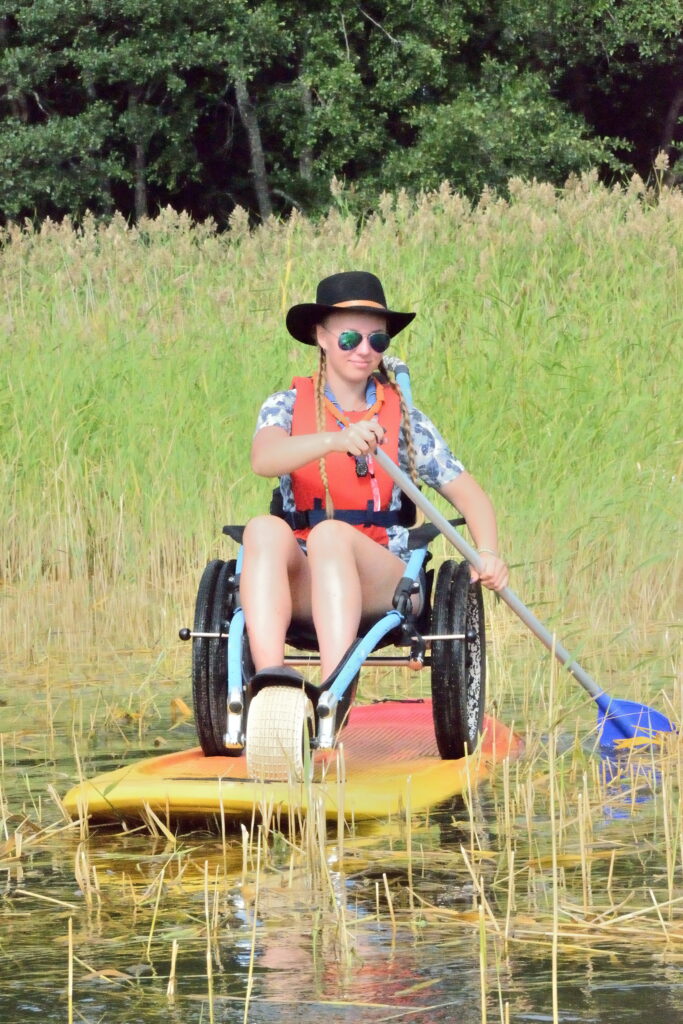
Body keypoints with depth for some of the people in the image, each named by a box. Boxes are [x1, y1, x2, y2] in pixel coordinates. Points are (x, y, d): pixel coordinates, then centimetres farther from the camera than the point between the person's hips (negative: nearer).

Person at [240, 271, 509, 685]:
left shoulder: (403, 419, 12)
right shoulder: (287, 406, 10)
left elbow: (466, 491, 7)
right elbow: (264, 459, -14)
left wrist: (489, 553, -15)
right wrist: (334, 440, -34)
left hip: (382, 584, -1)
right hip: (299, 590, 1)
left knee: (330, 533, -33)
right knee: (264, 529, -31)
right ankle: (269, 677, -53)